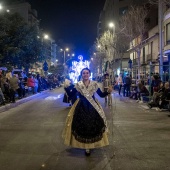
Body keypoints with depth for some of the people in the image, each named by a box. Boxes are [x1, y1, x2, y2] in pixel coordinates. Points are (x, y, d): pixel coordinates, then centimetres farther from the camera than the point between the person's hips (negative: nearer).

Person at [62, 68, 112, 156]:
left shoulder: (94, 84, -2)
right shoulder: (78, 85, -3)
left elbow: (101, 95, 0)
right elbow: (70, 94, -2)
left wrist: (108, 92, -17)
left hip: (93, 108, 1)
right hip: (81, 108, -1)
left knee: (93, 125, 5)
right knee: (82, 126, 2)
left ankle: (93, 144, 27)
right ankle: (86, 146, 16)